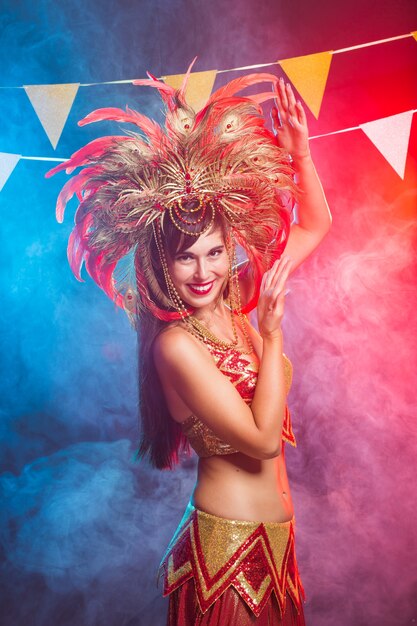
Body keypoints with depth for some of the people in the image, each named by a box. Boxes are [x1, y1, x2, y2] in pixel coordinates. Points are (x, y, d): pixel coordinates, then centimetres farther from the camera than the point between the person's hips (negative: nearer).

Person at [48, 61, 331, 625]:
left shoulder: (238, 296, -3)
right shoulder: (175, 344, -24)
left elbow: (315, 225, 6)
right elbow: (263, 439, -25)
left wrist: (298, 144, -4)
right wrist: (273, 331, -25)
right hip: (228, 541, -7)